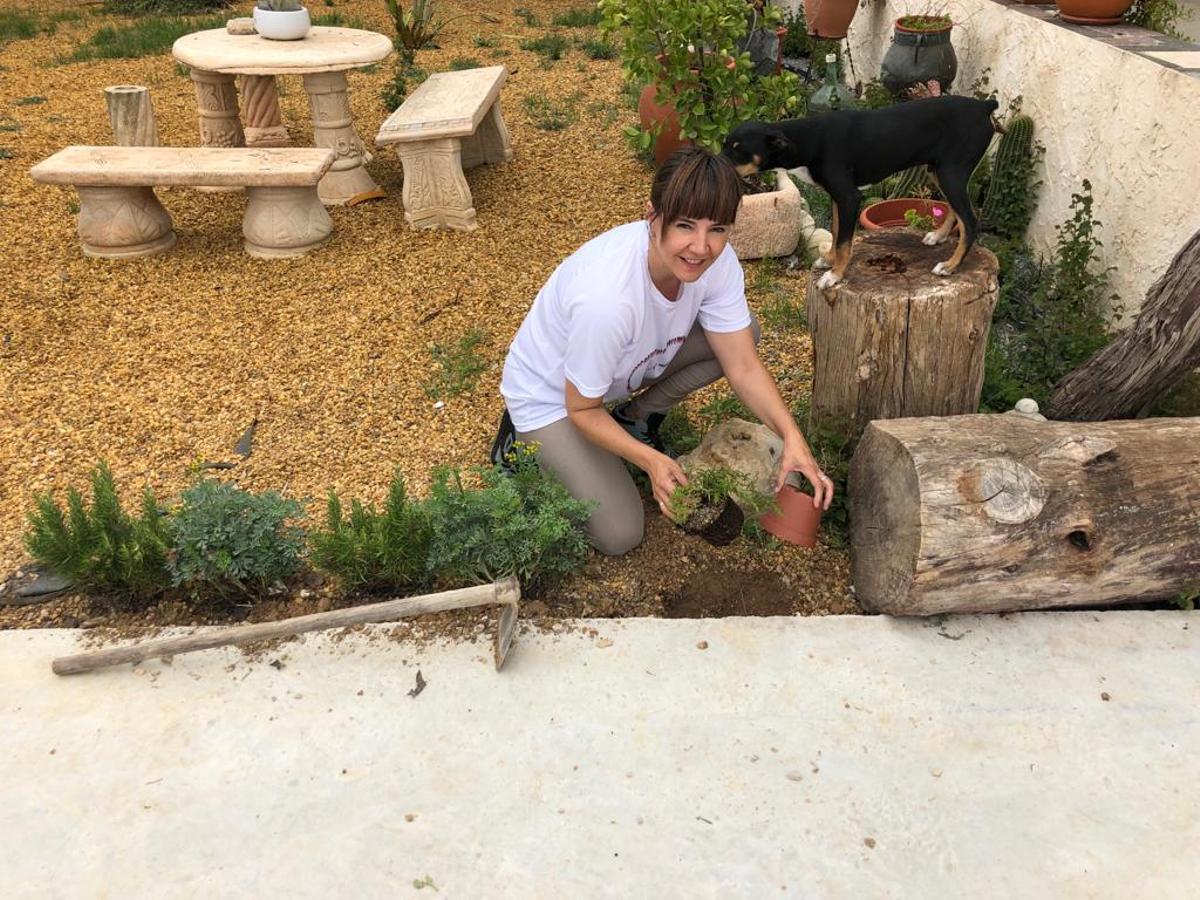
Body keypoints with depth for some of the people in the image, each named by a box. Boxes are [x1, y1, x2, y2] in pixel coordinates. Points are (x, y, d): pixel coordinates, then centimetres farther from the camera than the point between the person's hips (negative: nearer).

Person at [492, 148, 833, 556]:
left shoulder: (717, 261, -23)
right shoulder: (608, 298, -41)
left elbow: (743, 366, -14)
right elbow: (581, 409, -25)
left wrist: (792, 437, -27)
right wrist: (650, 461, -36)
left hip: (628, 365, 6)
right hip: (551, 396, -6)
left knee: (743, 331, -10)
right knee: (620, 536, -11)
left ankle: (636, 418, 7)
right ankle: (524, 442, 10)